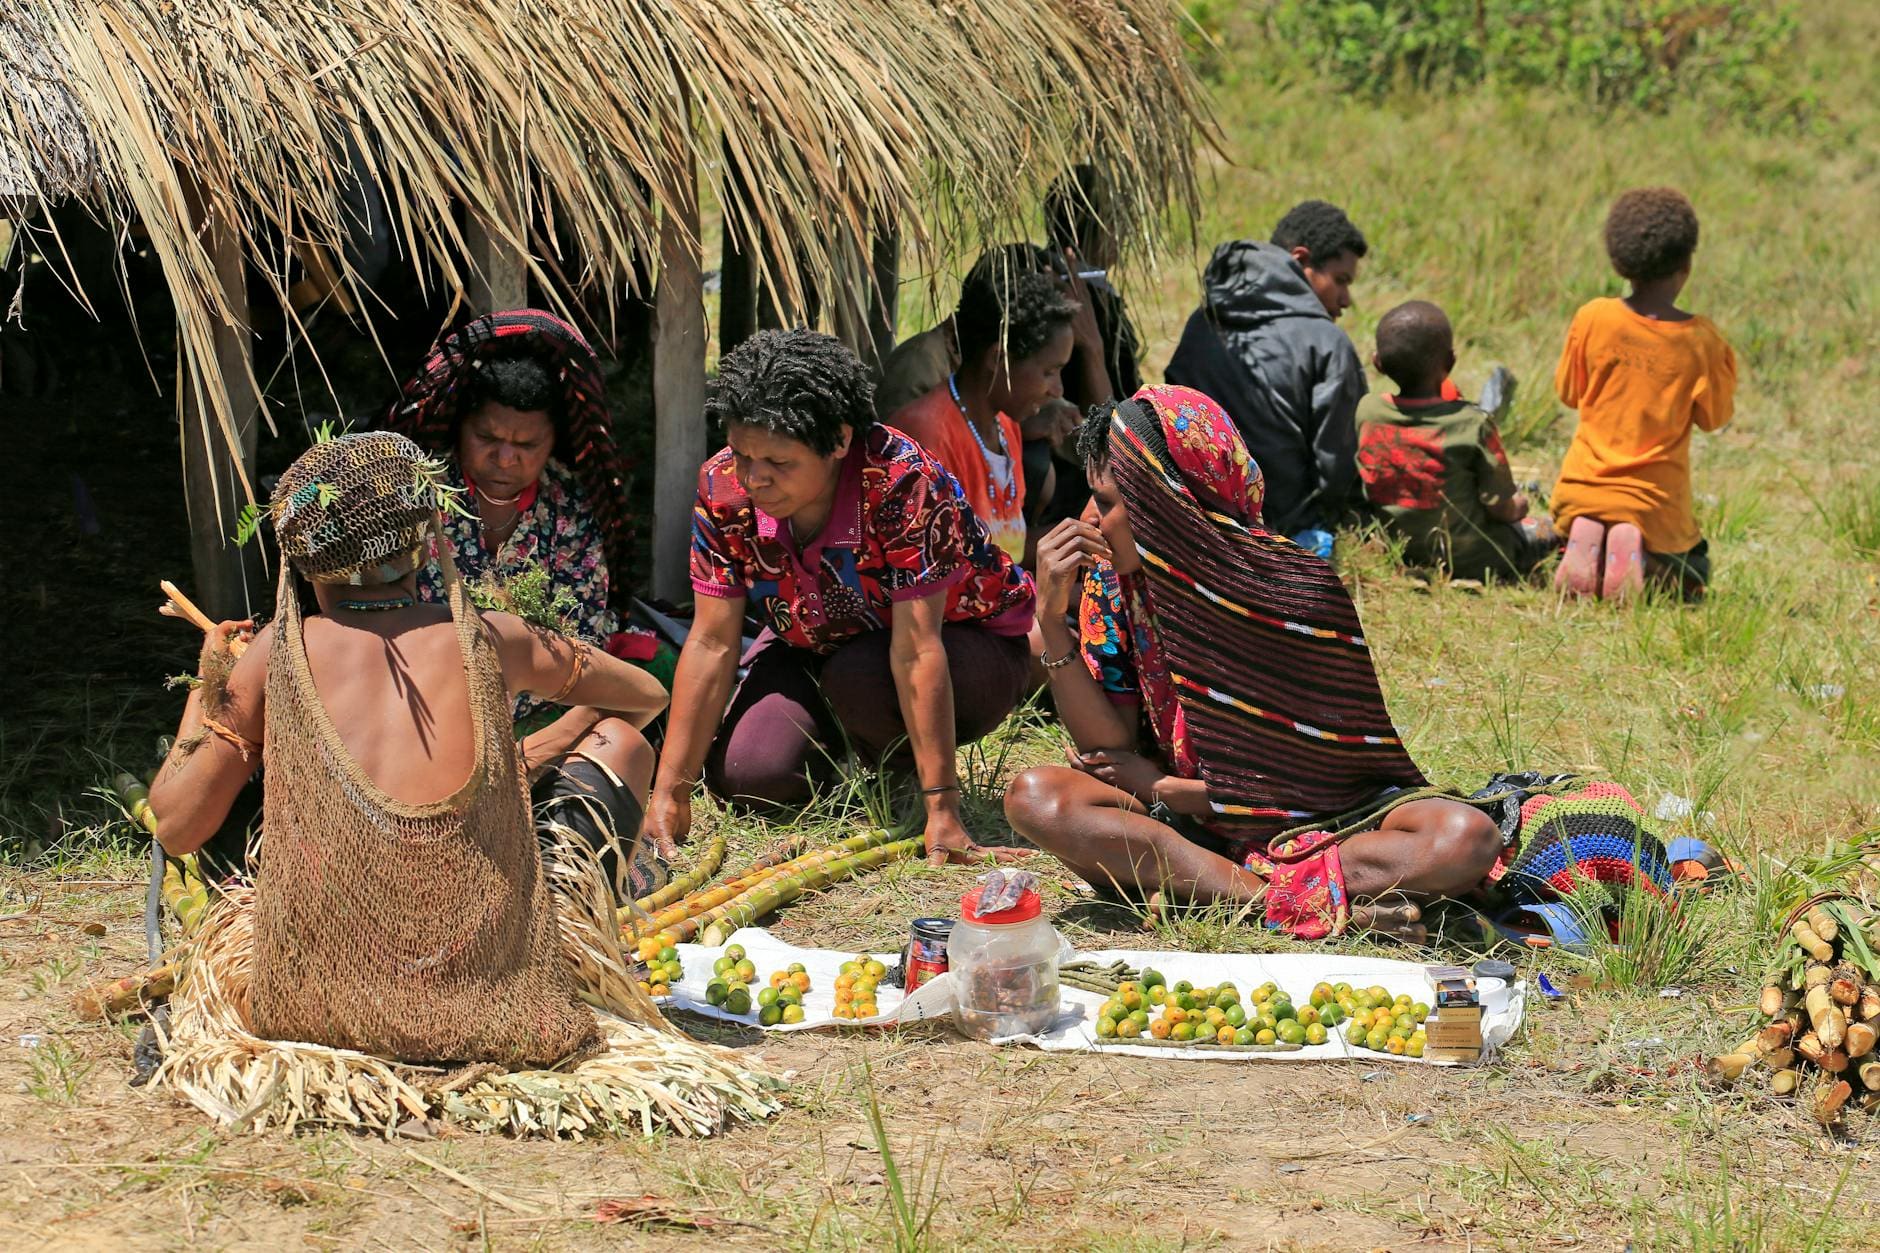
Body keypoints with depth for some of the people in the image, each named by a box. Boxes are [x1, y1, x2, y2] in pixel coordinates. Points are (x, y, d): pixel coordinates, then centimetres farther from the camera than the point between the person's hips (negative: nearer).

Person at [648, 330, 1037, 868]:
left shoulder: (901, 481, -34)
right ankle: (849, 743, 13)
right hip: (815, 642, 4)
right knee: (745, 774, -20)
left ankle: (904, 770, -1)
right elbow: (712, 643, -16)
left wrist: (942, 809, -39)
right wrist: (669, 792, -21)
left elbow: (915, 650, -37)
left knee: (858, 676, -35)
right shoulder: (724, 487, -20)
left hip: (966, 644, -4)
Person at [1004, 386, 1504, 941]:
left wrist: (1163, 787, -10)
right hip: (1184, 817, 3)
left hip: (1316, 822, -3)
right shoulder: (1111, 580, -4)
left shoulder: (1300, 587, -18)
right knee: (1034, 797, -26)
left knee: (1468, 837, -31)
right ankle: (1319, 904, -29)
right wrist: (1051, 619, -17)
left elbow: (1318, 774, -13)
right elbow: (1110, 750, -8)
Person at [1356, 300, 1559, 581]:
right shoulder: (1473, 424, -22)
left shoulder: (1367, 412, -11)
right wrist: (1519, 503, 8)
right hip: (1470, 561, -5)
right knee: (1549, 529, 20)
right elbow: (1503, 509, -15)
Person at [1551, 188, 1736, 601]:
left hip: (1582, 489, 2)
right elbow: (1712, 417, 0)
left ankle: (1585, 539, -9)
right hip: (1655, 498, -1)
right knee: (1692, 574, 23)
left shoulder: (1592, 318, -7)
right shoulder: (1700, 339, -10)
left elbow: (1568, 393, 5)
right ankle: (1640, 553, -11)